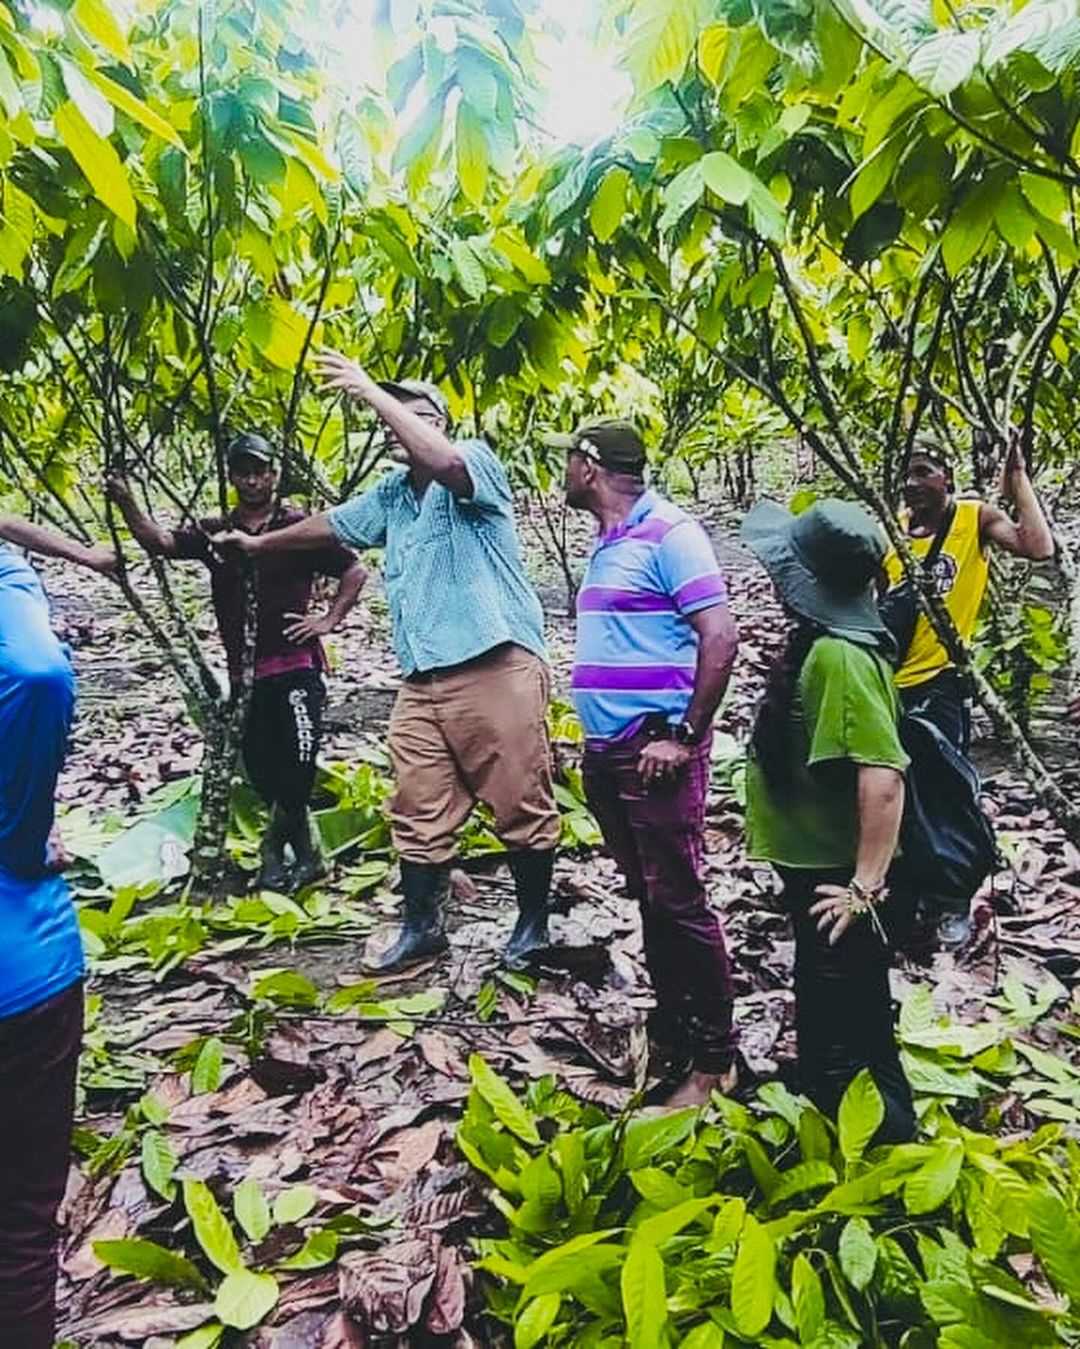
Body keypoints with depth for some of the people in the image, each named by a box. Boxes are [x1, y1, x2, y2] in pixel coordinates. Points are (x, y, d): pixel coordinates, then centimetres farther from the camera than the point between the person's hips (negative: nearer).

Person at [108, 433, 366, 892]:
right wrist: (127, 505, -20)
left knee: (297, 766, -8)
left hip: (295, 666, -4)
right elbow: (161, 541, -4)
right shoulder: (214, 532, 10)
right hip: (244, 672, 5)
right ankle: (306, 855, 24)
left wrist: (329, 620, -4)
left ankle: (273, 848, 16)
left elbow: (355, 570, 2)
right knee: (263, 771, 8)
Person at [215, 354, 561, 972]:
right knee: (419, 811, 10)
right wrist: (260, 543, 46)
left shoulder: (474, 463, -3)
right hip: (423, 680, 8)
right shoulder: (390, 494, 20)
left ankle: (534, 925, 20)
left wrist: (370, 391, -21)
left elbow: (442, 460, -28)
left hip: (498, 667, -7)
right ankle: (422, 927, 24)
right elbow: (332, 525, 35)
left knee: (523, 805, 3)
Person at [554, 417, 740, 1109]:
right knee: (649, 899, 16)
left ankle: (714, 1059, 12)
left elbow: (721, 640, -18)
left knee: (679, 902, -2)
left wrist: (685, 736, -17)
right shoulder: (608, 543, 16)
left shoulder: (669, 533, -11)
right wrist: (596, 736, 18)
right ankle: (670, 1033, 30)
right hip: (607, 749, 9)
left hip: (655, 749, -9)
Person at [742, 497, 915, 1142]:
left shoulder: (841, 655, -25)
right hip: (819, 872, 10)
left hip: (840, 886, -10)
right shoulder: (819, 641, 5)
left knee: (849, 1059, 4)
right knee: (828, 1039, 25)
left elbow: (882, 774, -32)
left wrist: (866, 887, -26)